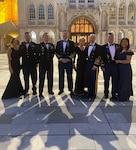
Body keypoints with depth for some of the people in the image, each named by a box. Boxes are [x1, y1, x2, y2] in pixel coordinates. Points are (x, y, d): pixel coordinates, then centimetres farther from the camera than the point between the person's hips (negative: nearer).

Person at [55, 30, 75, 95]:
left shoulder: (71, 43, 3)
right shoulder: (58, 43, 10)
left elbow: (73, 53, -1)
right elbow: (57, 52, 7)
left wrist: (68, 59, -10)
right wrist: (60, 59, -6)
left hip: (69, 62, -2)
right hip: (61, 61, 2)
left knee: (69, 76, 1)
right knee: (61, 76, 6)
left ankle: (71, 89, 10)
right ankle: (61, 89, 15)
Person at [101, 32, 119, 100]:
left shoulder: (117, 46, 9)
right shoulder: (104, 46, 3)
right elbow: (102, 57, -1)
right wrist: (102, 66, -6)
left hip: (115, 65, 1)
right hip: (106, 66, -1)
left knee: (115, 81, 1)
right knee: (106, 80, 8)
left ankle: (114, 94, 10)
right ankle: (106, 93, 23)